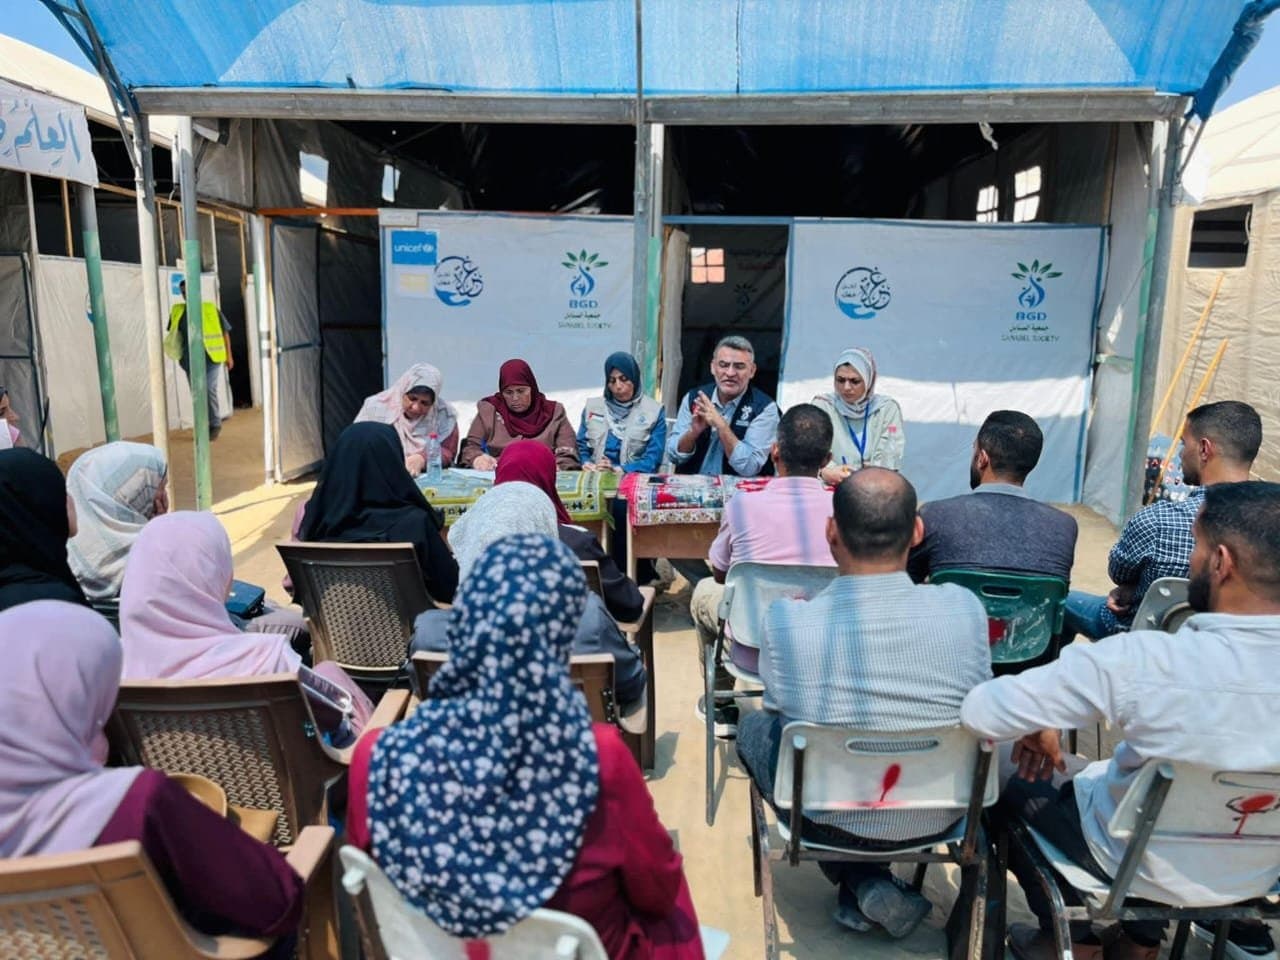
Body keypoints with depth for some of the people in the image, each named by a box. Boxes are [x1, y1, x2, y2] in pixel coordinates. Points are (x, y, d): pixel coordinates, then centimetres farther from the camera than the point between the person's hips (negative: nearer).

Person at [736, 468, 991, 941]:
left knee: (753, 726, 26)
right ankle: (872, 888, 30)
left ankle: (864, 886, 19)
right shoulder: (964, 607, -19)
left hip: (832, 820, -2)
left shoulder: (786, 619, -25)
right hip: (939, 816, 3)